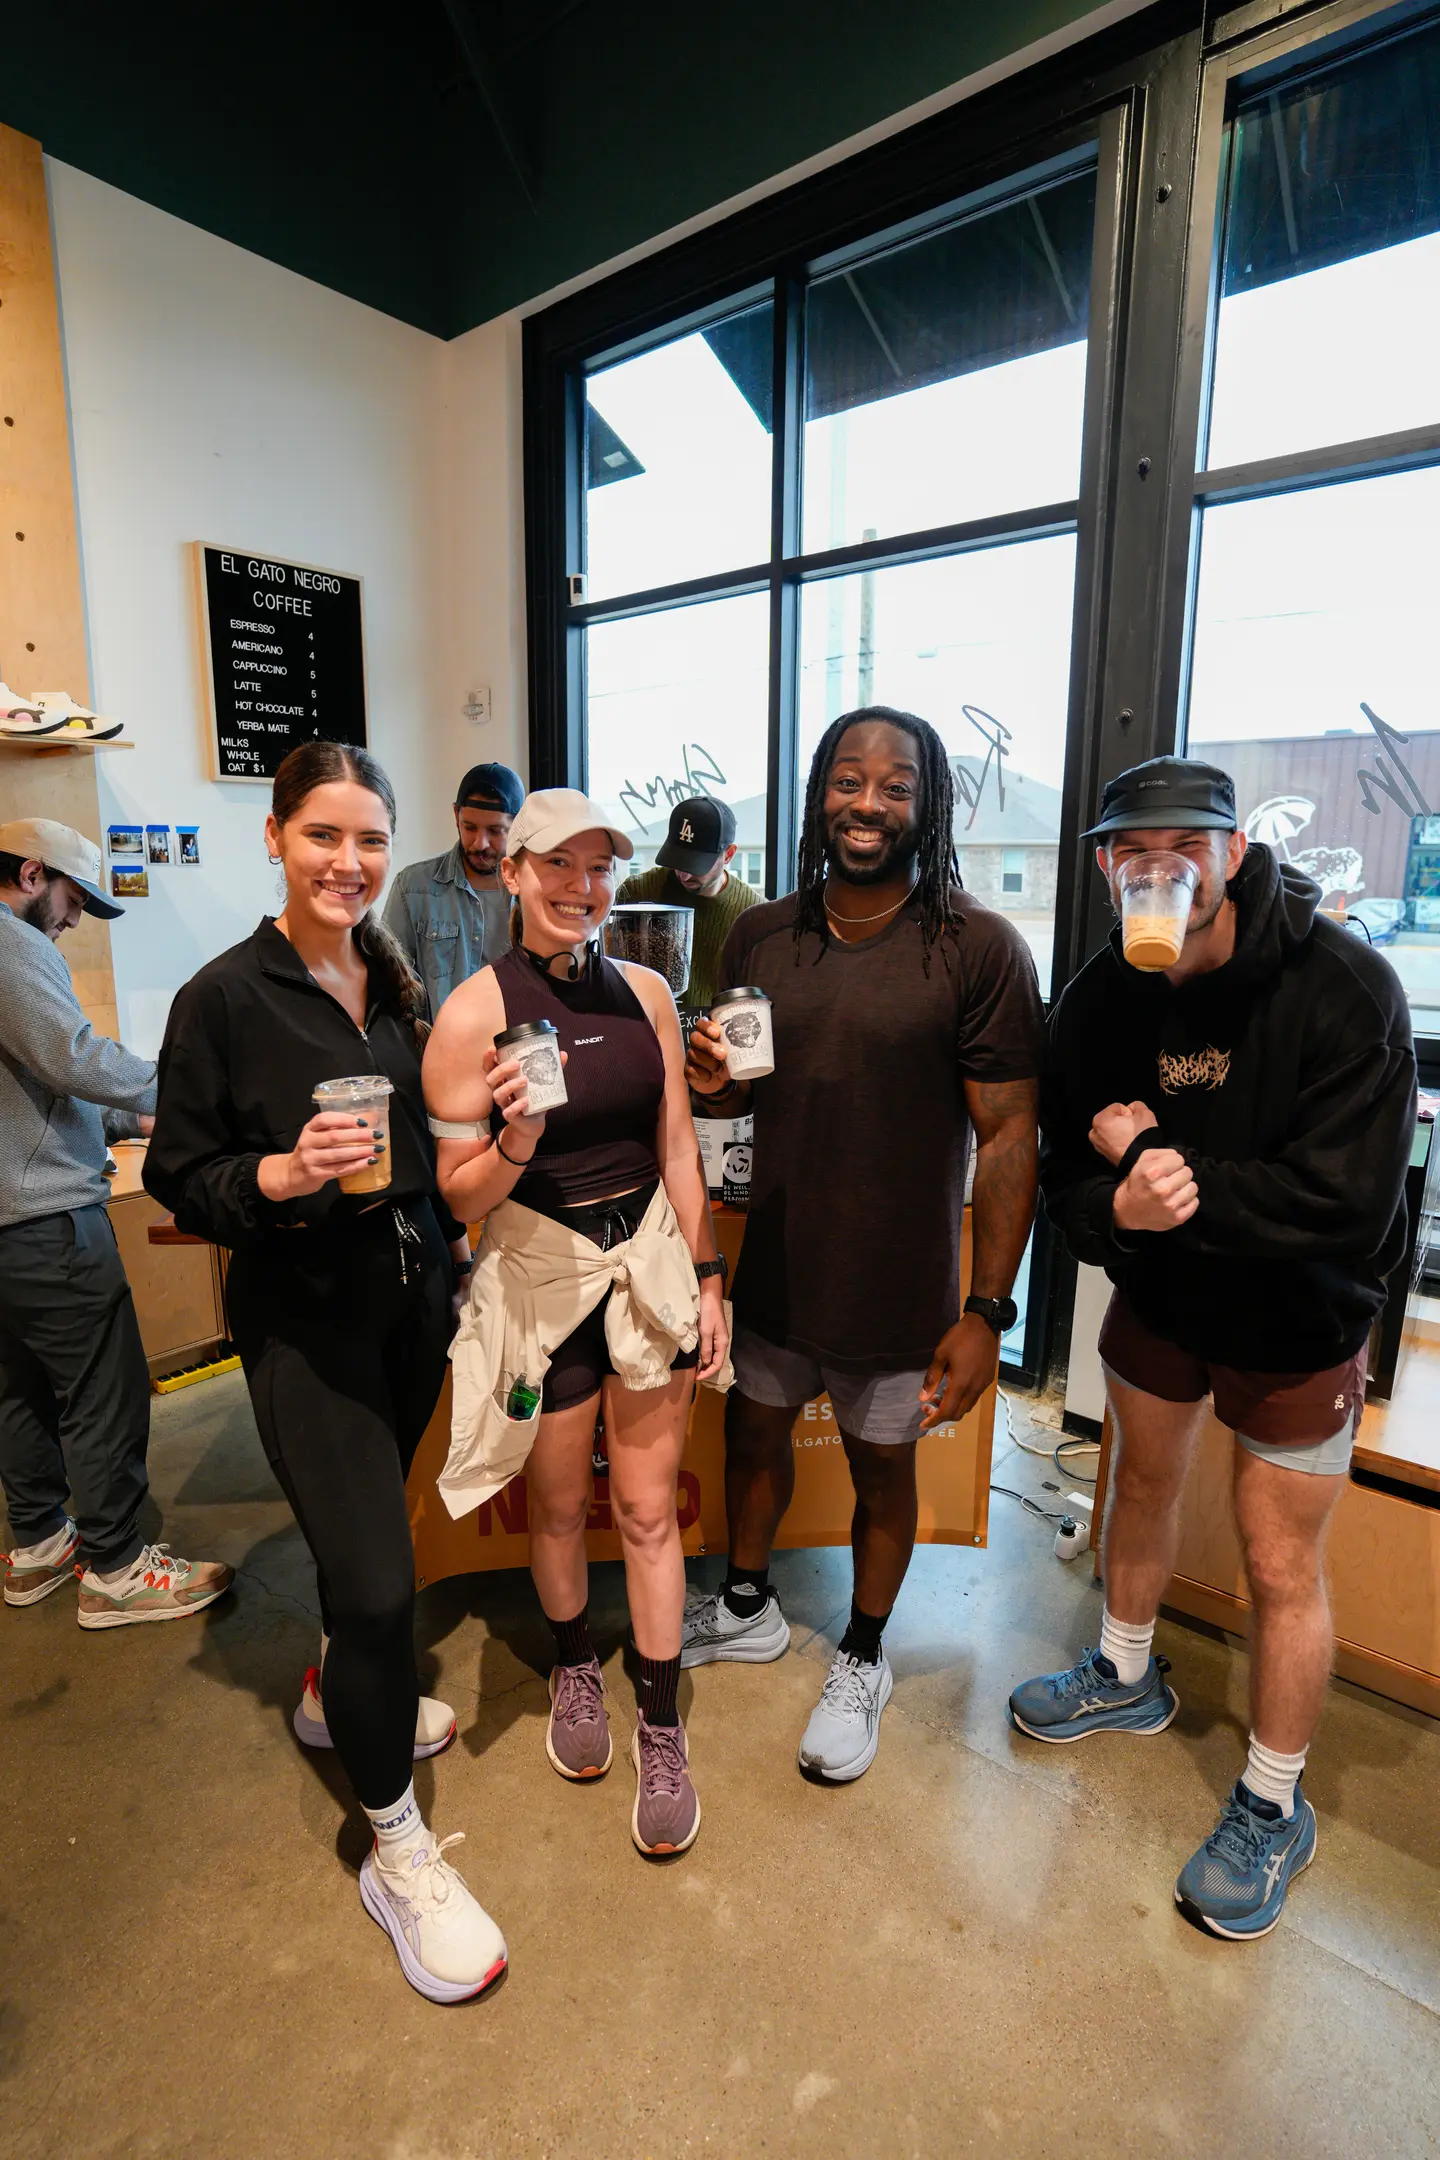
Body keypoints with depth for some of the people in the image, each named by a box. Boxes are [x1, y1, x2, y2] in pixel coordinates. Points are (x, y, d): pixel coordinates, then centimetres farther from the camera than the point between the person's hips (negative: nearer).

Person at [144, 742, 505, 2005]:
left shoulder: (397, 982, 4)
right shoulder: (225, 998, -12)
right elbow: (177, 1177, -9)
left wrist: (452, 1236, 10)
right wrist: (281, 1175, -25)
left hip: (411, 1298, 6)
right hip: (302, 1318, -6)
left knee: (372, 1523, 23)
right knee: (377, 1577, -6)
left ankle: (344, 1697, 52)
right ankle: (397, 1851, 18)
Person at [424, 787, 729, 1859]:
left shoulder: (645, 991, -1)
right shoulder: (474, 1012, -12)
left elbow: (678, 1146, 5)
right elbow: (459, 1196, -8)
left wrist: (708, 1280, 4)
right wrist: (515, 1140, -29)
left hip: (650, 1267, 2)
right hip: (541, 1278, -2)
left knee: (649, 1508, 12)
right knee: (560, 1505, 18)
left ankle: (662, 1729, 33)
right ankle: (575, 1666, 48)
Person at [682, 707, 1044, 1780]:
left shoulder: (979, 948, -14)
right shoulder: (760, 937, 0)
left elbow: (1009, 1135, -14)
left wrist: (988, 1310, -16)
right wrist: (710, 1078, -12)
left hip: (899, 1282, -4)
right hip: (774, 1263, 5)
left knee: (883, 1467, 16)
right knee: (753, 1429, 22)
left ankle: (863, 1659, 45)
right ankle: (748, 1608, 52)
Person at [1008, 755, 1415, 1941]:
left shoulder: (1344, 986, -25)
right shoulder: (1099, 999, -12)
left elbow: (1344, 1206, -30)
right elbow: (1071, 1178, -9)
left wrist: (1160, 1162, -26)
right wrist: (1120, 1205, -32)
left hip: (1296, 1321, -4)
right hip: (1160, 1289, 4)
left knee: (1282, 1567, 6)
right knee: (1143, 1487, 22)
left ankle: (1274, 1808, 33)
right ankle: (1129, 1677, 50)